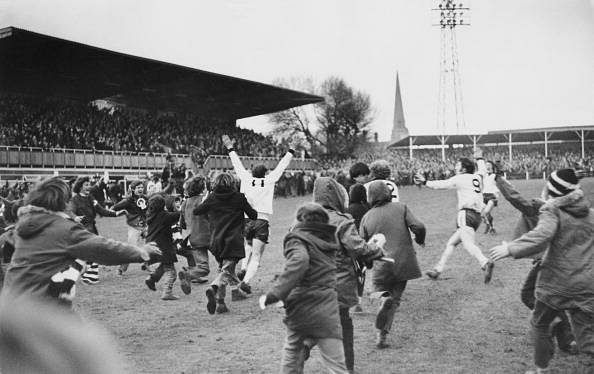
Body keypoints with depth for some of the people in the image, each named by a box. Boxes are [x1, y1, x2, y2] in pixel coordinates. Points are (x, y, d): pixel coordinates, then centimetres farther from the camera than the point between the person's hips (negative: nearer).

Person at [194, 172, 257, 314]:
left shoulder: (211, 198, 4)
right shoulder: (239, 197, -1)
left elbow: (196, 211, 13)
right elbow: (253, 215, 2)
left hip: (216, 241, 4)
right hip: (233, 241, -3)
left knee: (222, 269, 19)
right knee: (227, 271, -5)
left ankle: (220, 303, 12)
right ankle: (213, 288, -35)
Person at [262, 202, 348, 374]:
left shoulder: (296, 239, -3)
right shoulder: (328, 238, 12)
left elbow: (299, 261, -23)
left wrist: (275, 294, -24)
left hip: (300, 308, -2)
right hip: (327, 308, 3)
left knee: (292, 353, 21)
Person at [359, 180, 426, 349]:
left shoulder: (367, 217, 1)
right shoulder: (401, 208, -2)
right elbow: (418, 227, -10)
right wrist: (420, 239, 11)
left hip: (381, 265, 0)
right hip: (403, 262, 0)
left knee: (379, 290, 22)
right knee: (395, 299, 12)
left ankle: (383, 297, -16)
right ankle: (382, 336, 6)